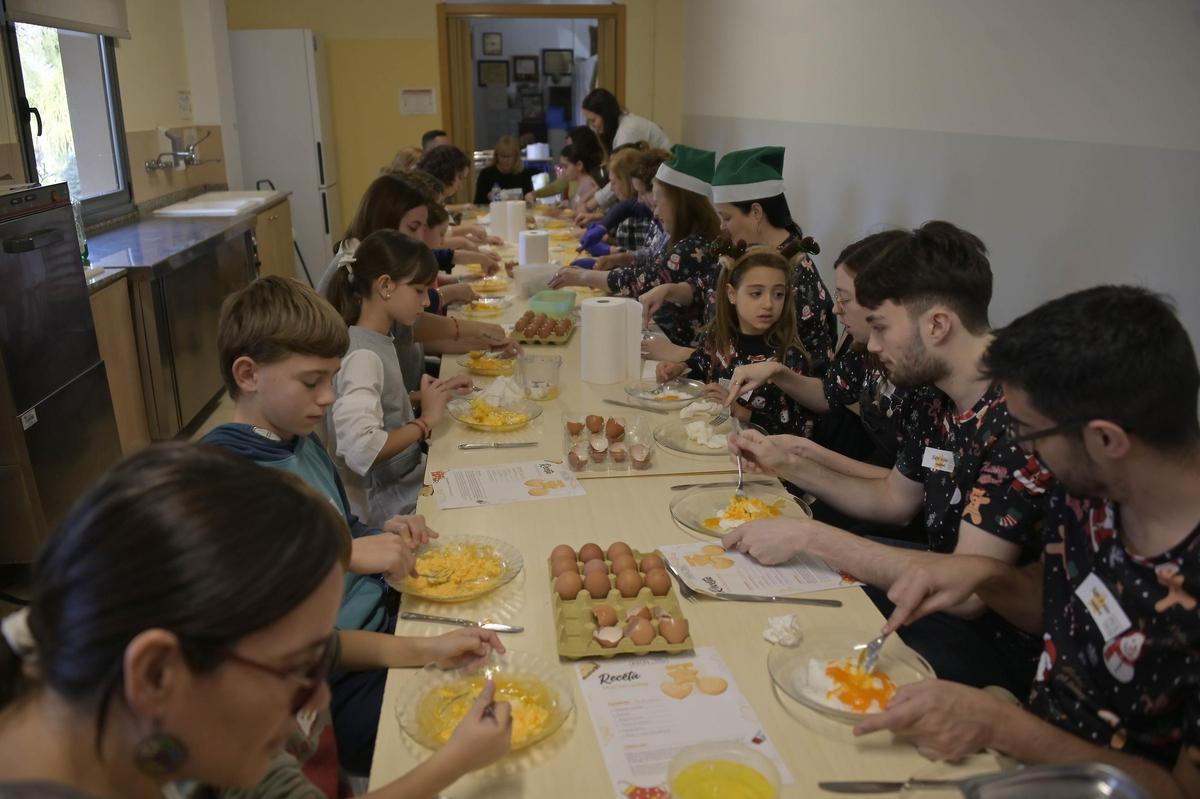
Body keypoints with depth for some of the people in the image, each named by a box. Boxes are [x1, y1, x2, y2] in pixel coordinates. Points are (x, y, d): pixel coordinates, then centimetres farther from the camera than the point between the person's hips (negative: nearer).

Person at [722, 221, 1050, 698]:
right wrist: (789, 464, 6)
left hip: (998, 639, -8)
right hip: (941, 598, 8)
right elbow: (894, 499, 17)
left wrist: (808, 537, -27)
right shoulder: (935, 405, 0)